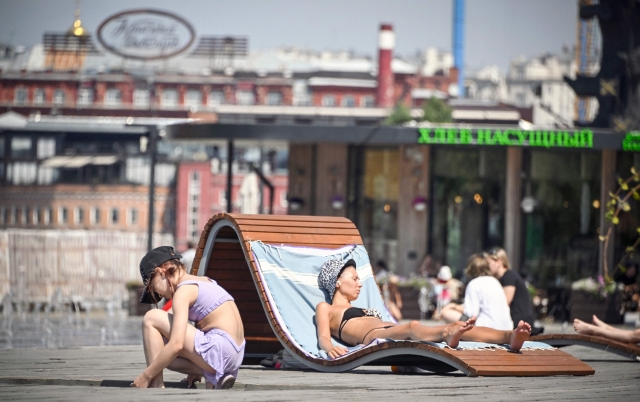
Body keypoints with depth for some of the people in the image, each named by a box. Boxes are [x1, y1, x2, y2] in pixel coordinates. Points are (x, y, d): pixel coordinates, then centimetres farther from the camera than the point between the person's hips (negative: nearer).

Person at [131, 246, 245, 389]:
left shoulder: (183, 291, -8)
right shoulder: (204, 281, 19)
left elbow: (176, 345, -17)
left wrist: (146, 375, -9)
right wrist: (198, 370, 27)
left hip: (218, 350, -9)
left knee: (151, 319, -1)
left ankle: (157, 388, -7)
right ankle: (214, 379, 5)